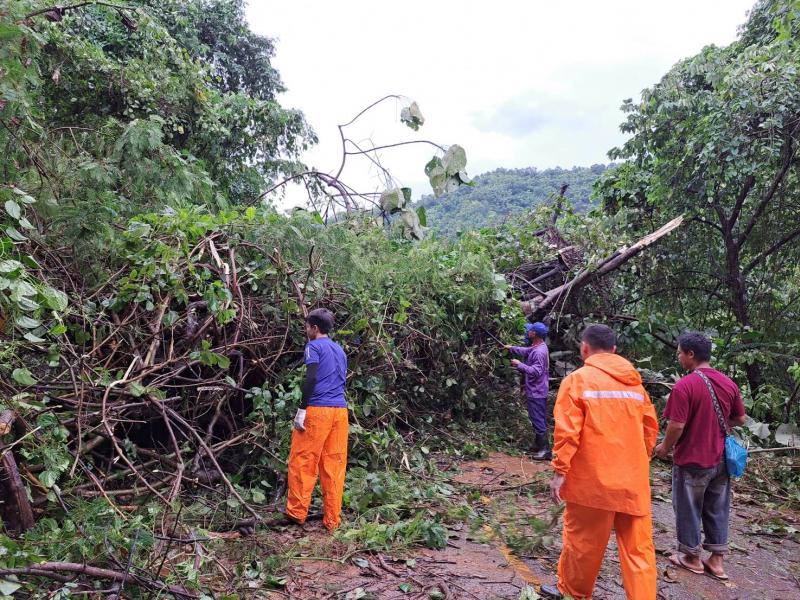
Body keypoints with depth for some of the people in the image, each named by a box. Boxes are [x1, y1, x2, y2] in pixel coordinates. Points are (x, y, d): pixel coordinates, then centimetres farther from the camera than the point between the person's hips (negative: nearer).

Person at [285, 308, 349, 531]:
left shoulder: (314, 346, 0)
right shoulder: (339, 350, 21)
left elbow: (311, 378, -13)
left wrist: (301, 409, -13)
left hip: (318, 410, -7)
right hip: (340, 411, 7)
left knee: (302, 461, 4)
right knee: (334, 465, 7)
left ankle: (296, 513, 9)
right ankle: (332, 520, 10)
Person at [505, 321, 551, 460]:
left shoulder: (539, 352, -24)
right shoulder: (536, 347, 7)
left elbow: (535, 372, -29)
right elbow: (525, 351, 26)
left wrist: (519, 364, -23)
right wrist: (511, 348, 24)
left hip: (536, 393, -10)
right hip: (537, 391, 10)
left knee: (538, 420, -4)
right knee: (538, 419, 19)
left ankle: (545, 450, 1)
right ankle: (539, 445, 32)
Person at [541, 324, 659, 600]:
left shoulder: (577, 379, -6)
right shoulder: (635, 382, 9)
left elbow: (567, 431, -13)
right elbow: (650, 428, 13)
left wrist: (560, 471, -9)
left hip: (593, 479, -4)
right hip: (634, 480, 4)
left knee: (583, 540, 12)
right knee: (639, 548, 8)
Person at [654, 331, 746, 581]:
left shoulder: (684, 386, -21)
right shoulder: (728, 383, -1)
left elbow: (677, 426, -22)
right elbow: (740, 419, 8)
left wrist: (665, 448, -5)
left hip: (691, 460, -6)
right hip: (720, 459, 6)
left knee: (688, 509, 11)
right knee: (718, 509, 17)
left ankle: (692, 557, 24)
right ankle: (717, 560, 26)